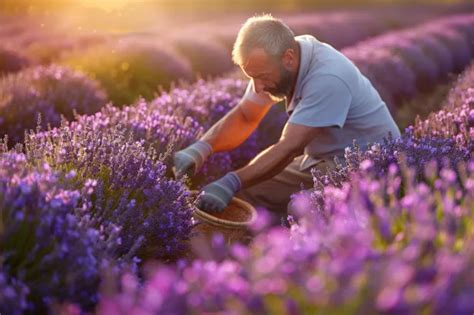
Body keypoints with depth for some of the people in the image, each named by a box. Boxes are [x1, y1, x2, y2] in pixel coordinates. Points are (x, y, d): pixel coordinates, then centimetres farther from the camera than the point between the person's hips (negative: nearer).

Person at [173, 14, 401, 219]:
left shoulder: (328, 78, -30)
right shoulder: (273, 63, -6)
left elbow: (288, 148, -31)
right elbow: (244, 117, 1)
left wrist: (231, 183, -37)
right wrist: (200, 149, -16)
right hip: (320, 161, 8)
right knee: (243, 194, -6)